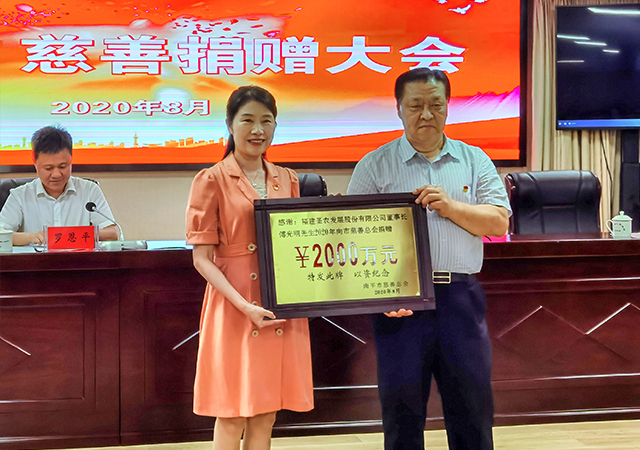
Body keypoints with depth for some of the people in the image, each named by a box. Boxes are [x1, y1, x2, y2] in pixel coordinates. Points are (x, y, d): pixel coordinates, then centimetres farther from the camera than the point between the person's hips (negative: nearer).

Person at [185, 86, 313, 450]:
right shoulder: (213, 180, -3)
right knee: (232, 416, 3)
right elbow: (202, 258, -8)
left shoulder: (288, 180, 12)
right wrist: (244, 305, -19)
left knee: (266, 415, 11)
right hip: (233, 310, -4)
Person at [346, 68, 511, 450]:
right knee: (402, 404, 5)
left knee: (473, 402, 7)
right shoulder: (375, 166, 5)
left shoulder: (474, 161, 12)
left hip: (460, 296, 2)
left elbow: (499, 223, 5)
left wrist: (451, 207, -11)